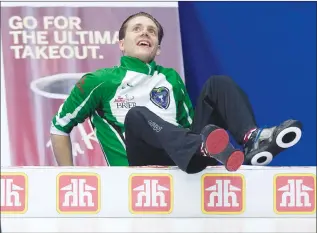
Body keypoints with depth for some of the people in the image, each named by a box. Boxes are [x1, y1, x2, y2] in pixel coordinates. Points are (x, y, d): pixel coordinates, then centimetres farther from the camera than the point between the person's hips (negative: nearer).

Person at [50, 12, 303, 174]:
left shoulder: (171, 79, 23)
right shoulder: (100, 81, 10)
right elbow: (59, 127, 14)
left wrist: (200, 148, 5)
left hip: (187, 162, 4)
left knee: (219, 83, -4)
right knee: (137, 116, -34)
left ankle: (253, 140, -35)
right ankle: (205, 147, -62)